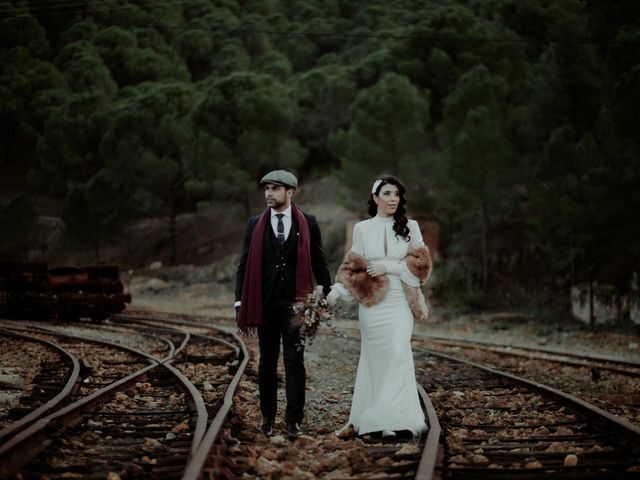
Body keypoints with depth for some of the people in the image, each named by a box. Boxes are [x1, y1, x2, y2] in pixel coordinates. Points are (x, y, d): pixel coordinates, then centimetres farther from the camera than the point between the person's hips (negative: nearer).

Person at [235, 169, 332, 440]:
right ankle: (268, 417, 19)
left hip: (296, 303, -2)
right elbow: (244, 265, 5)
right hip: (265, 303, 2)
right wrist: (241, 305, -1)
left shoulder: (307, 223, 3)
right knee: (267, 362, 9)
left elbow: (319, 262, 7)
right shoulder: (255, 225, 5)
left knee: (294, 361, -6)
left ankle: (294, 421, -3)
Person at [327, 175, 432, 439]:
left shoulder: (410, 227, 7)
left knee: (398, 355, -13)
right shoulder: (362, 229, 8)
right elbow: (353, 267, 5)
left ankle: (391, 419, -13)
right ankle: (361, 419, 7)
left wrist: (388, 266, -10)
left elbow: (420, 264, 1)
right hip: (371, 303, 1)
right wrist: (337, 290, -11)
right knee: (373, 359, 1)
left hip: (400, 303, -1)